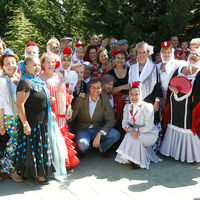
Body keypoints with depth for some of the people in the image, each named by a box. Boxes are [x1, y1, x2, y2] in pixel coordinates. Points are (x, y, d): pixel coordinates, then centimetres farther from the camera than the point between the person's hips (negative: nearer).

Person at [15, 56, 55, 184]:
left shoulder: (38, 81, 9)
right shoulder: (25, 82, -19)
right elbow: (19, 104, -23)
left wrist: (49, 101, 5)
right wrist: (25, 124, -24)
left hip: (42, 121, 9)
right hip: (32, 122, -9)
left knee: (42, 145, 18)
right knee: (33, 146, 5)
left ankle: (41, 170, 34)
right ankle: (36, 173, 21)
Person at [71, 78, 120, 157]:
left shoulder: (104, 100, -8)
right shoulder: (80, 100, -11)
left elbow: (111, 120, -11)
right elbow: (71, 117, -6)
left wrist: (99, 134, -24)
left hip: (99, 129, 2)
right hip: (83, 130, -2)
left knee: (116, 134, -24)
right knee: (83, 145, -34)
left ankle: (101, 147, 8)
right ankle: (82, 150, 6)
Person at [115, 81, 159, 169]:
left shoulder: (147, 107, -19)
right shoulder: (127, 107, -1)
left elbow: (149, 127, -19)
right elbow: (124, 122, -3)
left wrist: (135, 130, -27)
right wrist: (130, 129, -25)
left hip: (150, 133, -6)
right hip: (134, 132, 6)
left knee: (131, 138, -28)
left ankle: (139, 162, -12)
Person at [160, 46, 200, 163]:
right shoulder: (180, 69, 10)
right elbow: (170, 83, 9)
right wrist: (172, 88, -9)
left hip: (188, 104, -5)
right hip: (175, 103, 5)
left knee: (187, 126, -1)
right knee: (175, 124, 12)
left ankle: (188, 154, 16)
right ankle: (174, 150, 29)